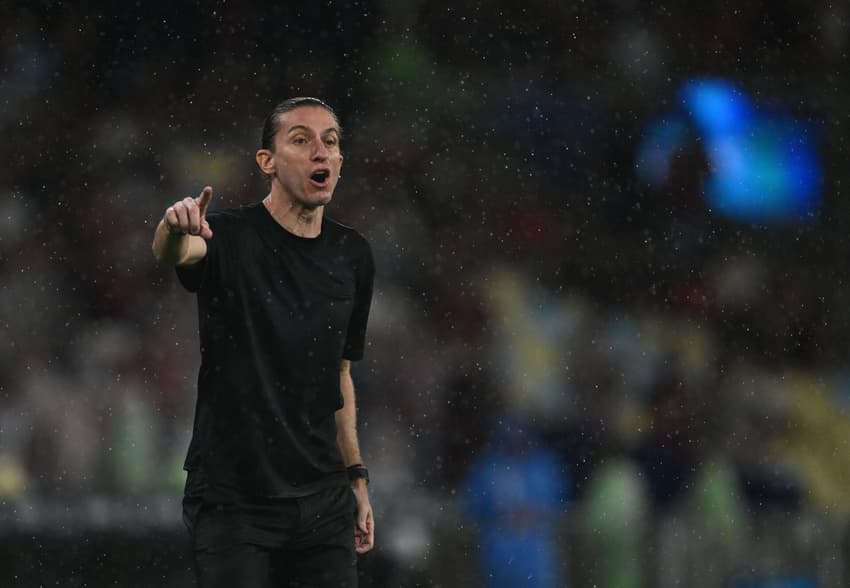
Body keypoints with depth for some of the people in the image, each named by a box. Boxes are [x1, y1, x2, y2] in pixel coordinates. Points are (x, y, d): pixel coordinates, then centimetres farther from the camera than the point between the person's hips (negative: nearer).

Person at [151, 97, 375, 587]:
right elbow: (174, 252, -32)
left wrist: (356, 477, 16)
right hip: (233, 504, -5)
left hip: (323, 504, 5)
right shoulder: (230, 237, -8)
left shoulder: (353, 256, 8)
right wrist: (176, 229, -56)